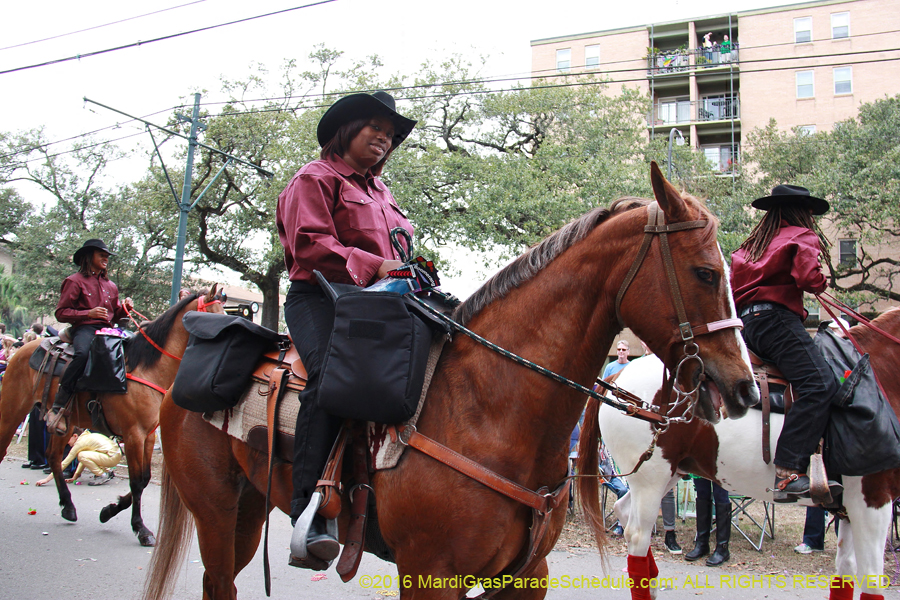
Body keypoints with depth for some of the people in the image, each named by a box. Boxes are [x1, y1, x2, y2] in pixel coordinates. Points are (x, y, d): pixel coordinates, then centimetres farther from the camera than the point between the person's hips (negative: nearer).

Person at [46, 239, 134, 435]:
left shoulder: (111, 286, 24)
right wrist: (88, 313, -13)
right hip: (84, 329, -6)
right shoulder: (75, 281, 7)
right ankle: (57, 408, -31)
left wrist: (125, 307, 6)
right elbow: (61, 313, 0)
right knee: (83, 353, -38)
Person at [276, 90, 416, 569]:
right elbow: (311, 245, -10)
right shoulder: (316, 178, 5)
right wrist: (374, 266, -21)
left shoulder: (380, 190, 29)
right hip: (320, 298, -8)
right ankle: (308, 517, -37)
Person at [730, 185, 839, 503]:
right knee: (820, 384, -21)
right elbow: (808, 277, -9)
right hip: (775, 318, -9)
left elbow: (736, 282, 23)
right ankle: (788, 471, -38)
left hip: (744, 322, 9)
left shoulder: (753, 242, 29)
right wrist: (822, 283, 9)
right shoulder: (803, 236, 8)